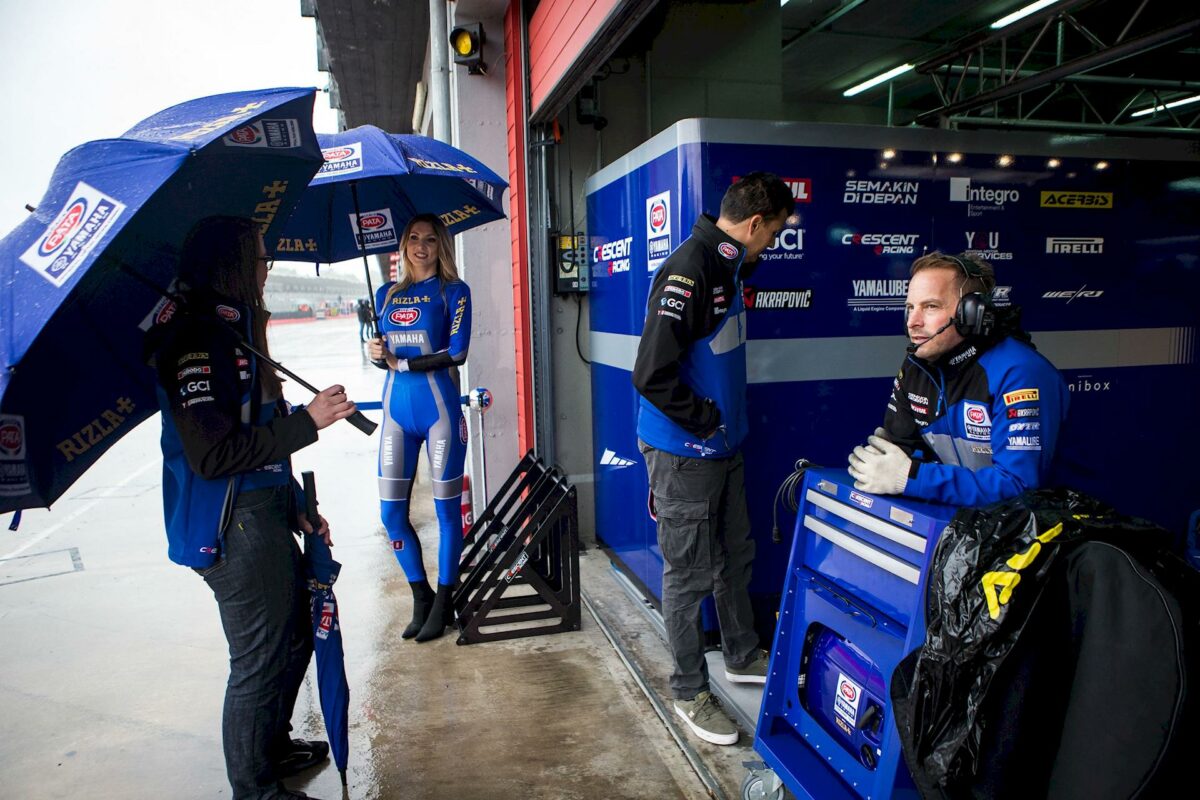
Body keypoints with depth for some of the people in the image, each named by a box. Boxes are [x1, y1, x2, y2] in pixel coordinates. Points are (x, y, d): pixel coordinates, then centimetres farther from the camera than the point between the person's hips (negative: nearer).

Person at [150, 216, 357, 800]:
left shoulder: (232, 331, 14)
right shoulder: (196, 339, -18)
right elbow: (213, 455, -25)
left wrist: (297, 510, 19)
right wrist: (308, 421, -21)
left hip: (264, 516, 10)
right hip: (231, 527, -10)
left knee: (294, 639, 22)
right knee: (261, 660, 4)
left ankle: (274, 746, 43)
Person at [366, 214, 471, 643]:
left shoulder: (452, 290, 1)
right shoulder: (386, 294, 15)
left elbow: (456, 352, -10)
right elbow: (382, 352, 17)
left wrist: (404, 364, -11)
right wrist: (379, 355, -5)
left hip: (440, 409, -4)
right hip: (397, 410, 5)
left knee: (447, 507, 2)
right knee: (391, 512, 4)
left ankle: (443, 603, 17)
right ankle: (421, 597, 22)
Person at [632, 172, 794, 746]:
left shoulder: (726, 266, 9)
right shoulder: (685, 273, -22)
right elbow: (651, 375, -27)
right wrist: (707, 421, -17)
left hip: (723, 447, 9)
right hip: (683, 454, -9)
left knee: (736, 557, 21)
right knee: (689, 574, 5)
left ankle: (742, 657, 42)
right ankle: (689, 692, 23)